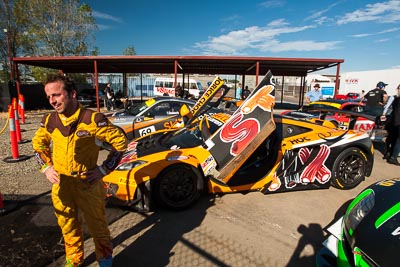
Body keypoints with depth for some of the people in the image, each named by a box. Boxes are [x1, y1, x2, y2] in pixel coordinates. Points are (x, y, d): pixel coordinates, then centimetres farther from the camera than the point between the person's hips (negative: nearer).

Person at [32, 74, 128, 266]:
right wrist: (46, 167, 2)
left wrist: (104, 169, -13)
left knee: (97, 225, 12)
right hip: (60, 185, 4)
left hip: (88, 184, -4)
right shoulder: (49, 121, -3)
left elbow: (120, 142, -13)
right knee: (68, 227, 21)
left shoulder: (93, 119, -19)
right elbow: (38, 144, 16)